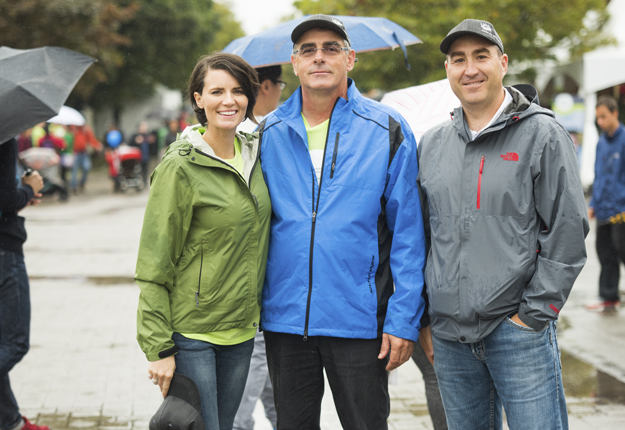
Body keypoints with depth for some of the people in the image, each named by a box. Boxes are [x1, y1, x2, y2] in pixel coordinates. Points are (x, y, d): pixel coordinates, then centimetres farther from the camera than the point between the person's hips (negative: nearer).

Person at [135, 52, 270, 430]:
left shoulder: (254, 155, 6)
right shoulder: (180, 167, -12)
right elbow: (153, 267, -12)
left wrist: (257, 312, 14)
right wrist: (158, 348, -15)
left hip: (241, 328, 6)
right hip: (190, 332, -6)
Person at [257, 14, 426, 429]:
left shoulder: (387, 131, -3)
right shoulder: (269, 134, 5)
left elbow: (408, 235, -4)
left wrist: (404, 319, -9)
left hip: (358, 321, -3)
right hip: (284, 318, 3)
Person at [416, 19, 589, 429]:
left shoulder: (542, 134, -2)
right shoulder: (431, 144, 12)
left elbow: (568, 230, -6)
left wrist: (534, 314, -10)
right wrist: (423, 318, 12)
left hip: (517, 330, -4)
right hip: (448, 335, 4)